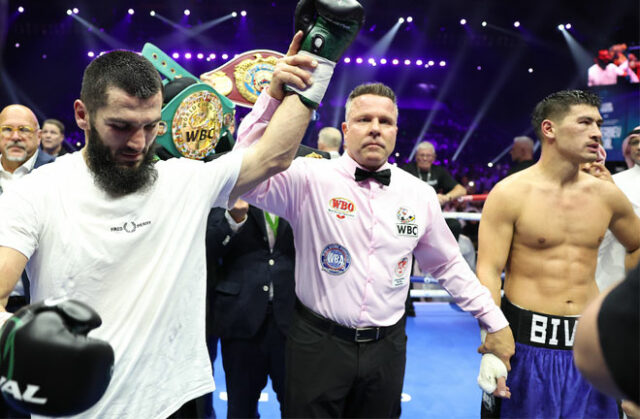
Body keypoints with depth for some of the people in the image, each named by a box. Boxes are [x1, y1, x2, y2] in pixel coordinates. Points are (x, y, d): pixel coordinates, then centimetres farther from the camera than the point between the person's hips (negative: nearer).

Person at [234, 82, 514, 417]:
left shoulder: (420, 194, 3)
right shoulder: (310, 178, -8)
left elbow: (448, 265, 14)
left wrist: (496, 321, 13)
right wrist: (274, 96, -29)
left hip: (386, 348, 4)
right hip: (318, 342, -3)